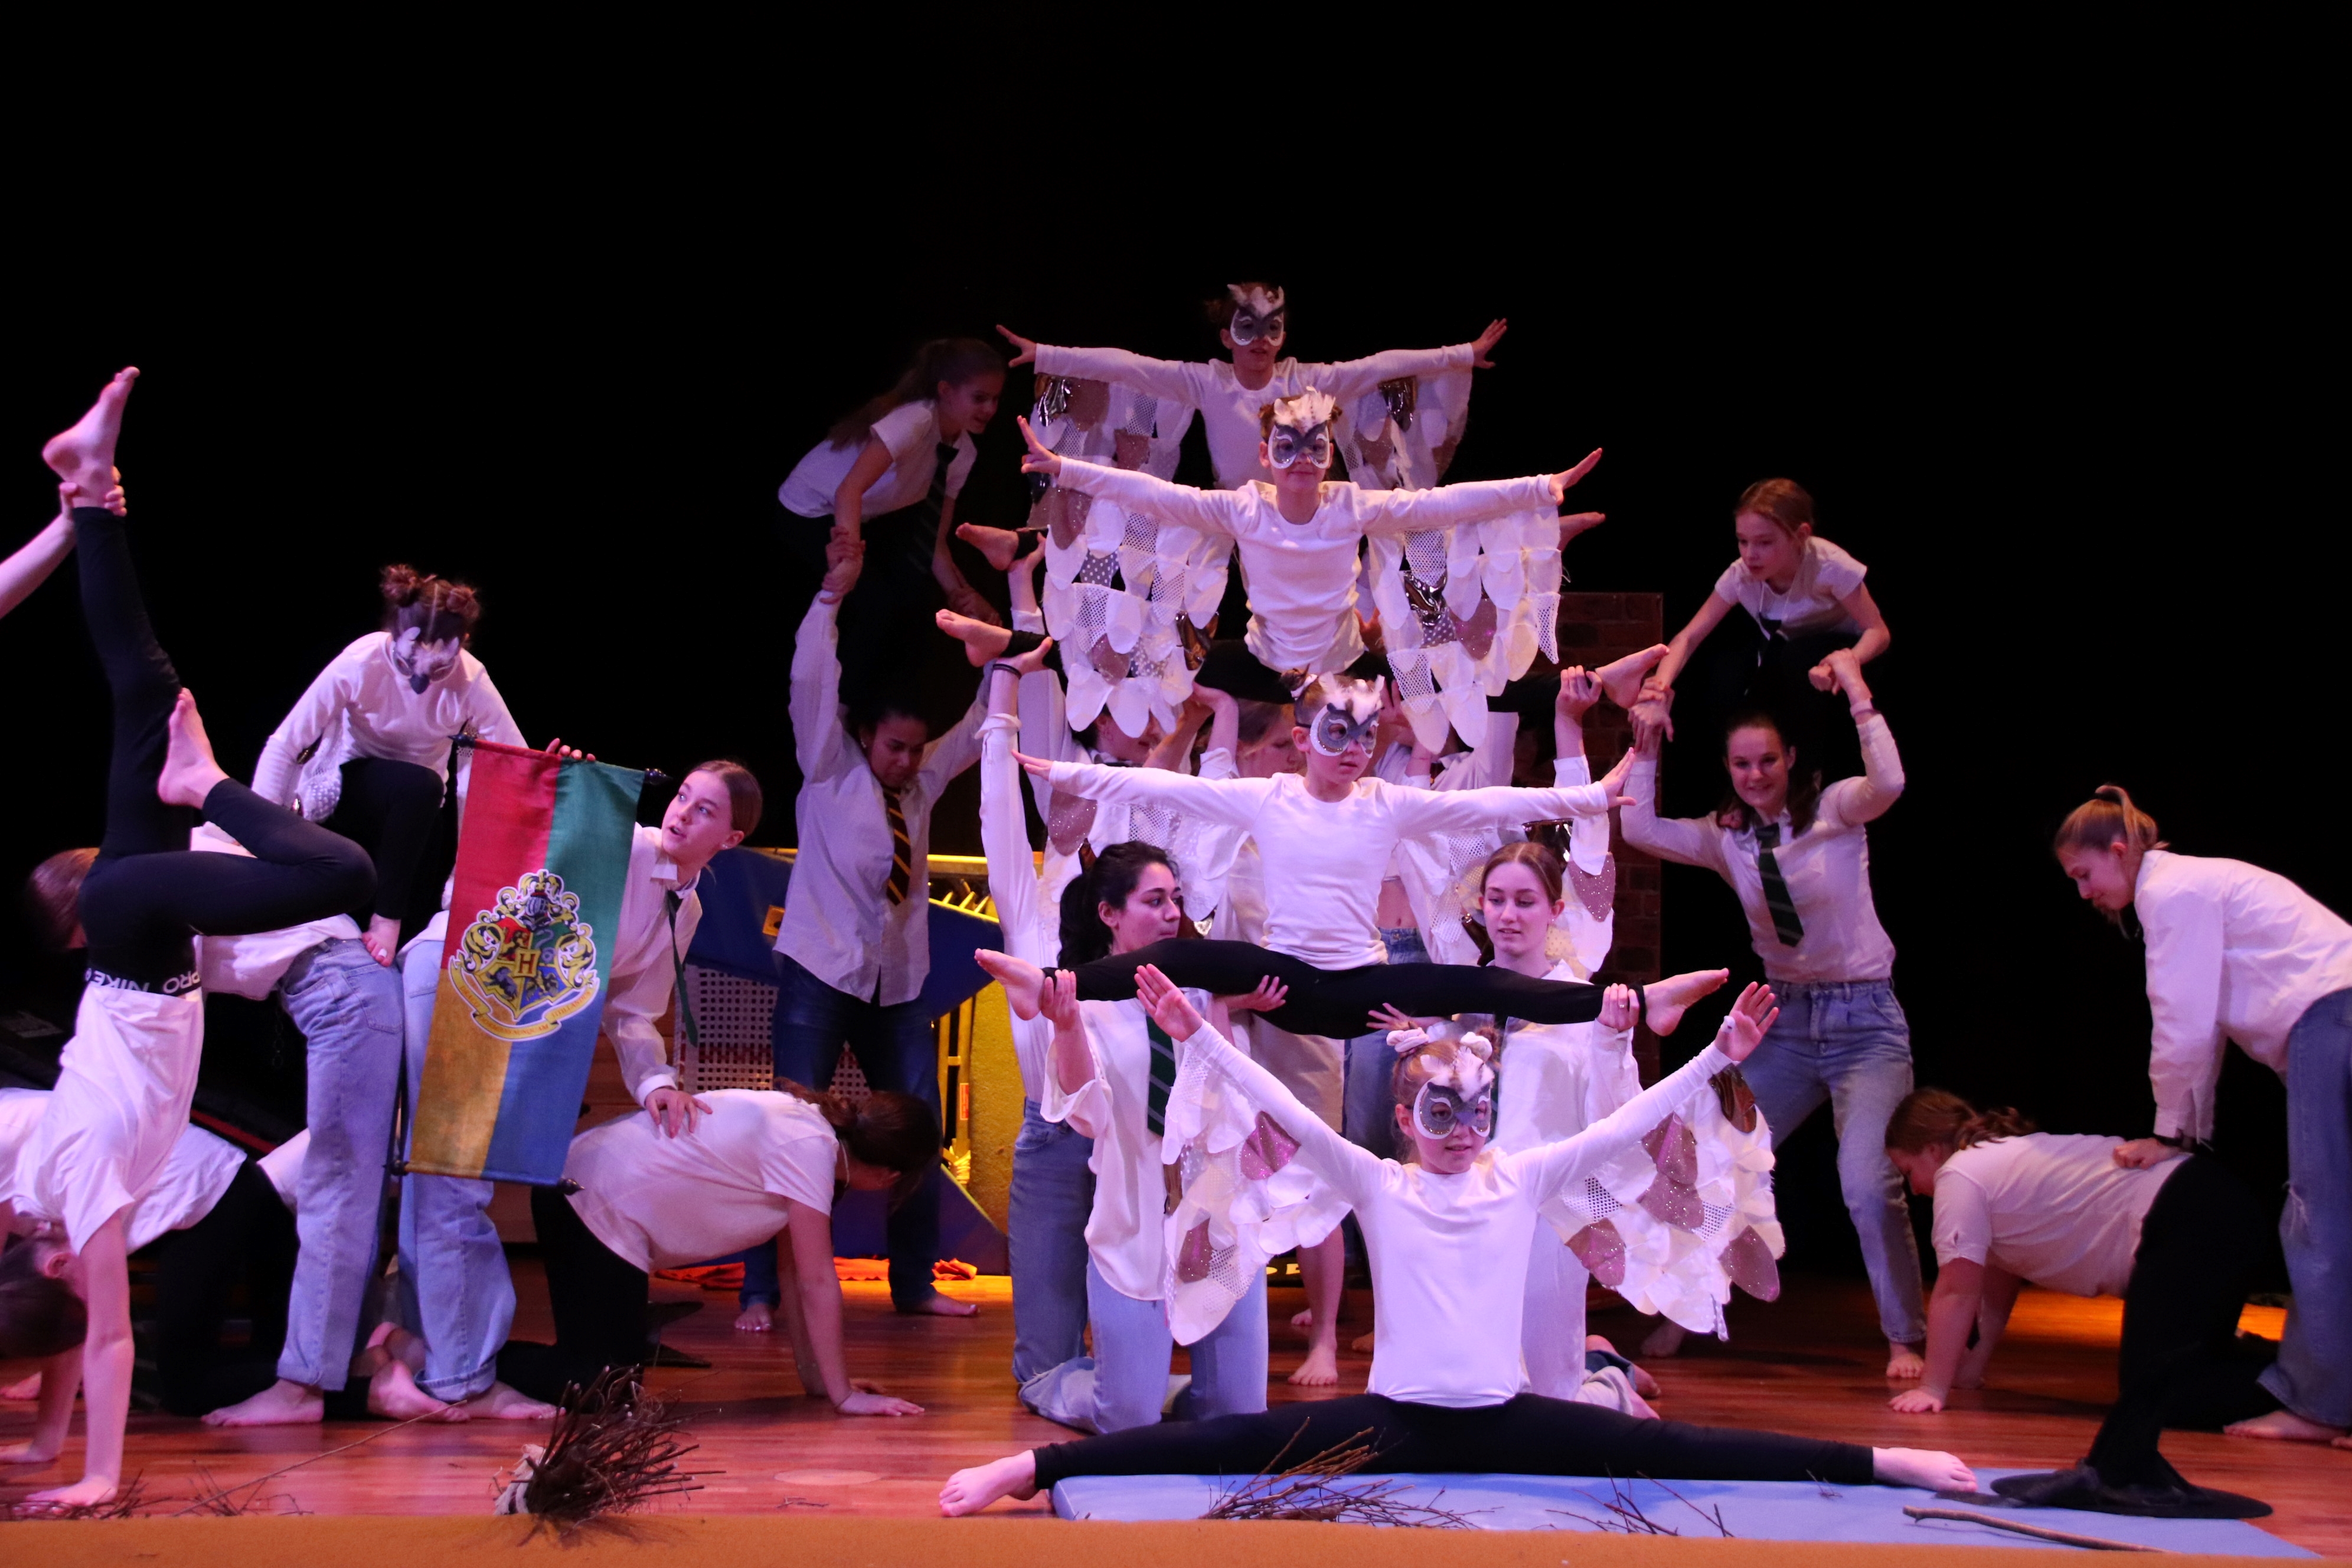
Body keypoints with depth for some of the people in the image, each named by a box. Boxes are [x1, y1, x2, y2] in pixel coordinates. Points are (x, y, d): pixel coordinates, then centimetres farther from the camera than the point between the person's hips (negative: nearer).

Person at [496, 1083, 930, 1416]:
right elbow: (817, 1282, -17)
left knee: (617, 1370, 15)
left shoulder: (809, 1120, 9)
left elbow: (795, 1272, 13)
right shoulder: (808, 1147, -18)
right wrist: (844, 1395, -13)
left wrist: (817, 1378, 13)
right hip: (596, 1208, -10)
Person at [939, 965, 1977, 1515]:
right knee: (1233, 1444, -20)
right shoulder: (1375, 1185, 0)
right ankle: (1032, 1468, -29)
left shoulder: (1525, 1180, 4)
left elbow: (1624, 1125, -1)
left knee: (1668, 1452, -6)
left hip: (1506, 1424, 2)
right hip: (1394, 1423, -2)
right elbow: (1285, 1110, -9)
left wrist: (1720, 1055, -9)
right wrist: (1196, 1036, -18)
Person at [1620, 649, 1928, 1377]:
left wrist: (1857, 695, -25)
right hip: (1787, 1020, 5)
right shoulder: (1725, 837, 4)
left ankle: (1907, 1340, -5)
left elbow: (1889, 783, -29)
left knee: (1868, 1183, -20)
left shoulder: (1833, 812, -9)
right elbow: (1639, 828, -4)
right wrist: (1647, 745, -5)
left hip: (1865, 1020, -5)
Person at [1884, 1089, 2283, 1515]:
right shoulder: (2001, 1158, 26)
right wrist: (1972, 1366, 32)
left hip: (2191, 1225, -10)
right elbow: (1997, 1284, 30)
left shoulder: (1959, 1176, -3)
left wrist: (1932, 1389, -1)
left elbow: (1956, 1293, -5)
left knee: (2156, 1388, -19)